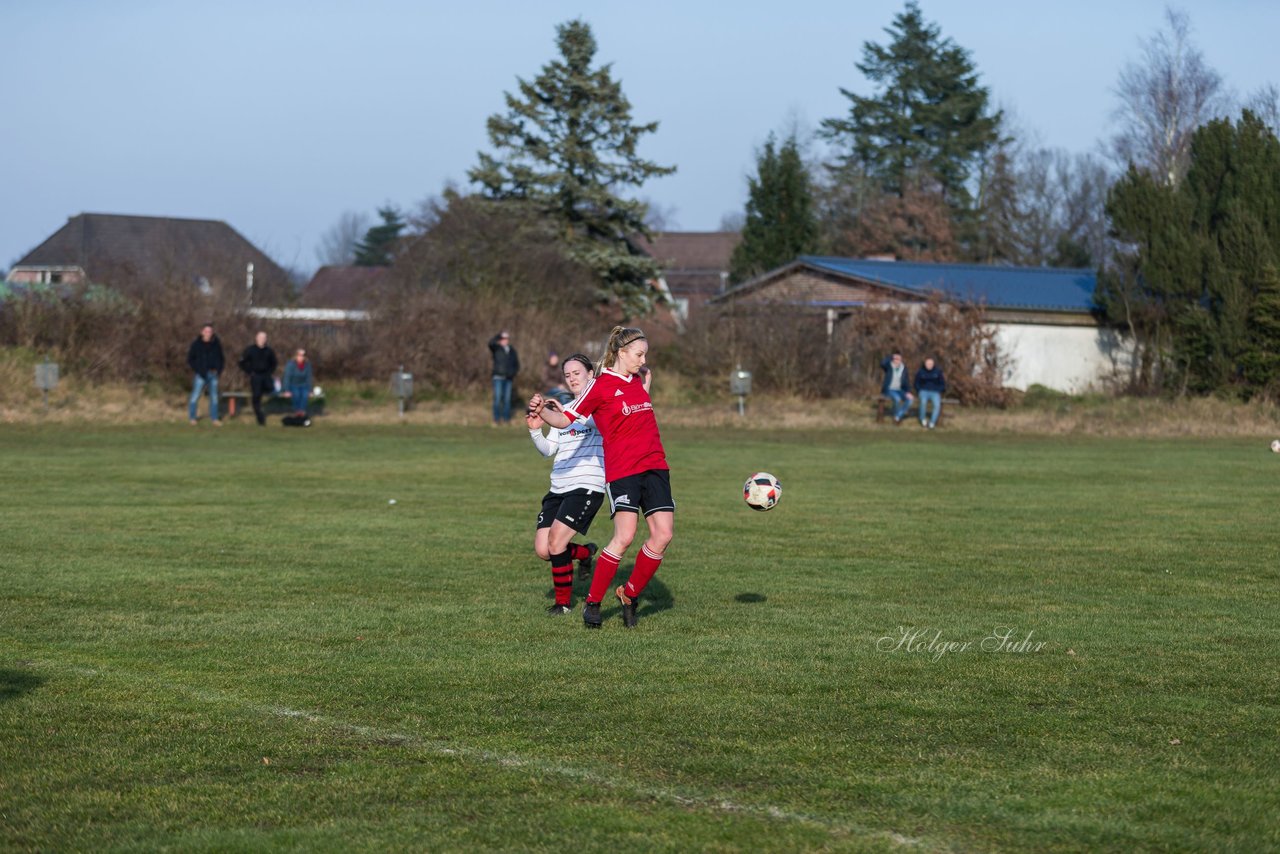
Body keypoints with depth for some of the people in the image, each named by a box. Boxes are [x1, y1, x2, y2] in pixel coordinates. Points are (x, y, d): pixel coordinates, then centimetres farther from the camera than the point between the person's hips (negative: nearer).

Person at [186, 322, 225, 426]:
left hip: (213, 374, 3)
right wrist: (197, 370, -7)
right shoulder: (196, 344, -3)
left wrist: (219, 370, 4)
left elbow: (221, 359, 16)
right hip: (201, 375, -3)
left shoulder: (216, 344, 6)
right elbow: (190, 359, 2)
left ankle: (214, 418, 13)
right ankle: (192, 418, 4)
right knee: (195, 396, -4)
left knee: (214, 397, 7)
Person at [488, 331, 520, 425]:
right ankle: (497, 419, -7)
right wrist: (500, 334, -21)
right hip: (498, 377, -4)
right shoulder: (496, 349, 2)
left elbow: (516, 364, 20)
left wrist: (513, 373, 3)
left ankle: (506, 418, 6)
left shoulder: (512, 351, 14)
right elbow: (491, 343, -21)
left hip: (508, 378, 4)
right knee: (497, 398, -9)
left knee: (507, 399, 2)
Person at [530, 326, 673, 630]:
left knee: (663, 535, -4)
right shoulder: (601, 386, -5)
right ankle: (592, 602, -4)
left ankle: (630, 595, 12)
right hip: (622, 469, -7)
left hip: (654, 467, 7)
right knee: (624, 537, -17)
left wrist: (646, 382, 26)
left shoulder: (636, 381, 15)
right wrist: (541, 411, -24)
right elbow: (564, 419, -8)